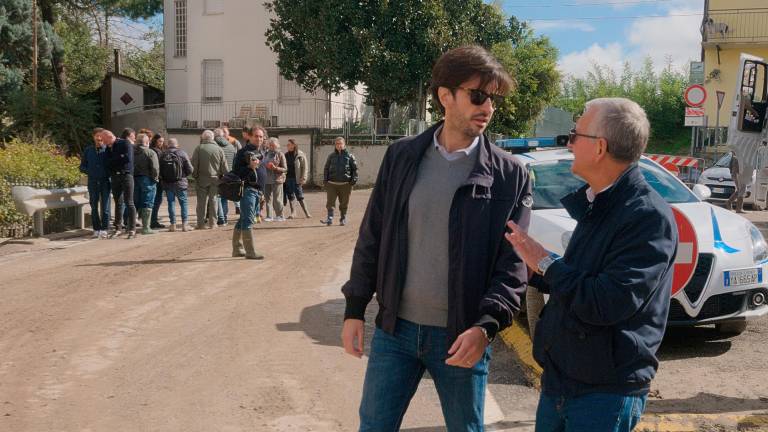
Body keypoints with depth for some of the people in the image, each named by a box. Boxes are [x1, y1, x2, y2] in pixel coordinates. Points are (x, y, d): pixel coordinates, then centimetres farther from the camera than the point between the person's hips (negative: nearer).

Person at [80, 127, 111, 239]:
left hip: (105, 181, -2)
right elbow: (82, 167, 14)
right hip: (93, 182, 2)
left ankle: (104, 229, -1)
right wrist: (90, 172, -2)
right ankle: (96, 230, 10)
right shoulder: (88, 150, 10)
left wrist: (109, 173, -11)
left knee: (105, 207, -4)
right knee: (94, 207, 4)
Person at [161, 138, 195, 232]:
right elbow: (190, 169, -8)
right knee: (183, 202, 7)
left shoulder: (163, 155, -4)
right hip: (180, 183, -2)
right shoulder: (182, 154, -8)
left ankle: (173, 224, 8)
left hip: (167, 183, 2)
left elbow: (159, 170, -1)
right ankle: (185, 224, 4)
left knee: (171, 203, 9)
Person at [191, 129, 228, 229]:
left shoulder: (199, 149, -5)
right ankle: (212, 223, 8)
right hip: (215, 179, 1)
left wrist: (195, 175, 6)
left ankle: (201, 223, 5)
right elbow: (224, 167, 2)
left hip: (202, 179, -1)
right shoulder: (219, 149, 0)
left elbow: (194, 164, -6)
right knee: (213, 200, 7)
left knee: (202, 201, 4)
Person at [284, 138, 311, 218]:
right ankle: (293, 212, 15)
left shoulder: (300, 155, -3)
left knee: (299, 197, -4)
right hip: (288, 178, 4)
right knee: (290, 196, 7)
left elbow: (305, 167, -4)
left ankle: (306, 212, 3)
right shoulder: (286, 155, 9)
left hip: (296, 179, -4)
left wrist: (303, 178, -11)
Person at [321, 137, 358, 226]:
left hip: (345, 184, -1)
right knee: (330, 202, -7)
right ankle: (329, 218, -7)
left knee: (344, 203, 6)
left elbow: (355, 169, 5)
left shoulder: (350, 156, 4)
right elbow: (326, 169, 15)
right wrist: (325, 180, 5)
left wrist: (354, 179, -6)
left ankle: (343, 219, 18)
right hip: (332, 183, 1)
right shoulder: (331, 156, 11)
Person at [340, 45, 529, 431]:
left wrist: (486, 326, -19)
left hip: (462, 337, -2)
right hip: (394, 329, 2)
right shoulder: (401, 156, 1)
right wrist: (355, 309, 4)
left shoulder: (510, 176, -5)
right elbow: (371, 238, 5)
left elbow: (513, 263, -7)